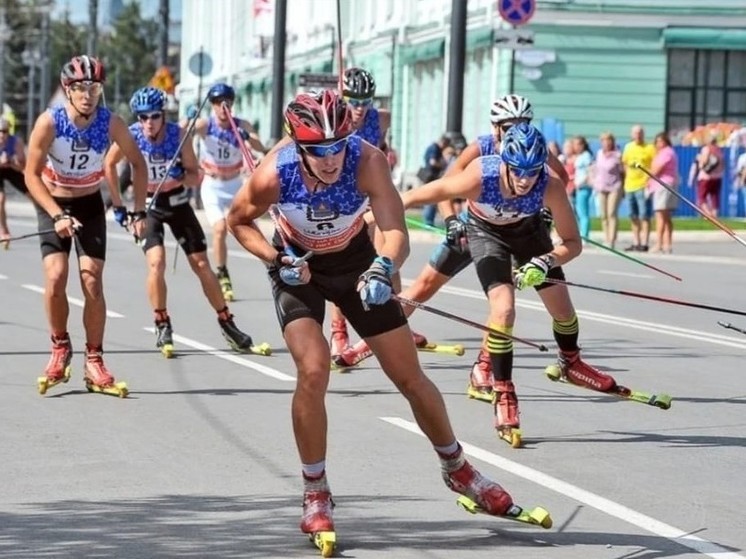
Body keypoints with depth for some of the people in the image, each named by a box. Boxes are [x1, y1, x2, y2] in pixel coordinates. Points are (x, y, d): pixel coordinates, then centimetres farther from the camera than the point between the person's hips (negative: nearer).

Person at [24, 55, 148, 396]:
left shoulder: (111, 124, -18)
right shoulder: (49, 122, -23)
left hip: (90, 206, 1)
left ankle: (94, 364, 3)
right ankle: (60, 349, 5)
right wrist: (57, 216, -27)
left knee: (92, 283, -7)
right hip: (52, 205, -1)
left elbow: (137, 164, -1)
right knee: (56, 278, -17)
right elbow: (31, 175, -17)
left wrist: (139, 212, -6)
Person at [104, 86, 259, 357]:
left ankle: (226, 323, 13)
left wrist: (182, 175, -34)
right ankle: (162, 326, -4)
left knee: (202, 265, 2)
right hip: (147, 205, -1)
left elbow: (196, 177, -11)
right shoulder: (130, 137, -18)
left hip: (177, 202, 1)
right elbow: (109, 165, 0)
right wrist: (118, 205, 2)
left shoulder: (178, 135, -18)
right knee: (156, 262, -20)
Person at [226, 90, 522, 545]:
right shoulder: (274, 175, -31)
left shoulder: (367, 161, -33)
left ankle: (457, 468, 29)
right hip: (299, 269, -1)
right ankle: (316, 494, -2)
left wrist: (383, 269, -62)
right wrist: (277, 259, -25)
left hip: (355, 262, 1)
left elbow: (396, 231, -42)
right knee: (314, 371, -21)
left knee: (410, 377, 5)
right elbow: (239, 221, -10)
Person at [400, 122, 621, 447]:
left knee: (562, 308, 5)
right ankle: (503, 396, -5)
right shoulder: (480, 177, -41)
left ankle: (570, 363, 39)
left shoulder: (550, 187, -35)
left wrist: (544, 263, -40)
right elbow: (419, 196, -28)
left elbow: (573, 243, -23)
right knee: (503, 308, -21)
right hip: (486, 232, -2)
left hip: (527, 229, 2)